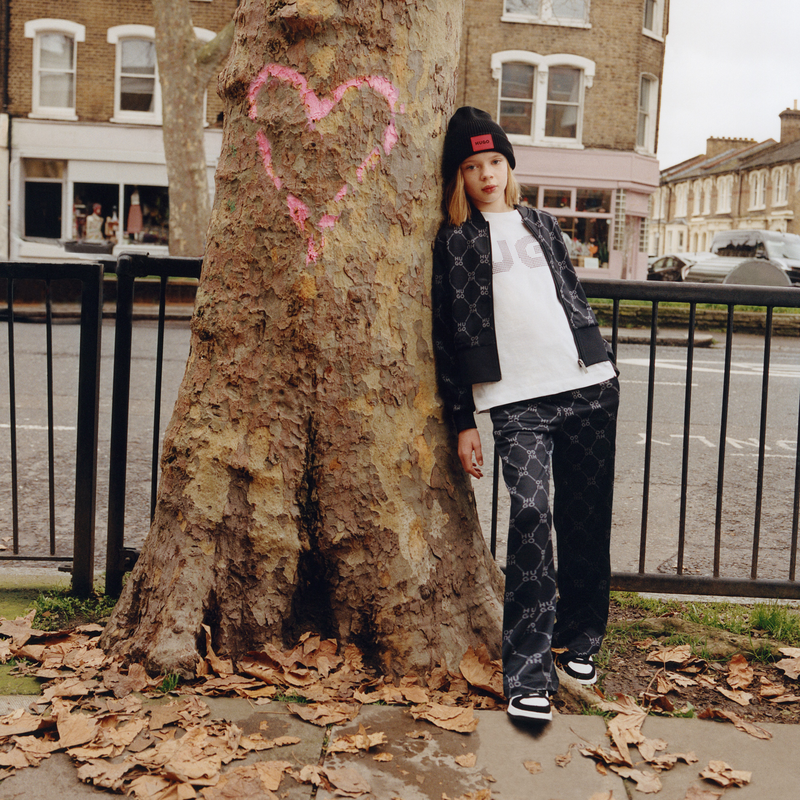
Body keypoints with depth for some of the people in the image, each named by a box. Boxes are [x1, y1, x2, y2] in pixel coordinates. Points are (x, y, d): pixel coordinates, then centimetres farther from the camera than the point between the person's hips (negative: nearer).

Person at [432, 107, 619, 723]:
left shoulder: (541, 223, 21)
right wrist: (463, 421, 1)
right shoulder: (453, 241, 10)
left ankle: (578, 640, 25)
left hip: (589, 387, 4)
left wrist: (604, 367, 18)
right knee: (531, 513, -18)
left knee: (586, 520, 5)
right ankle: (528, 674, -12)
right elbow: (447, 333, 6)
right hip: (516, 400, -3)